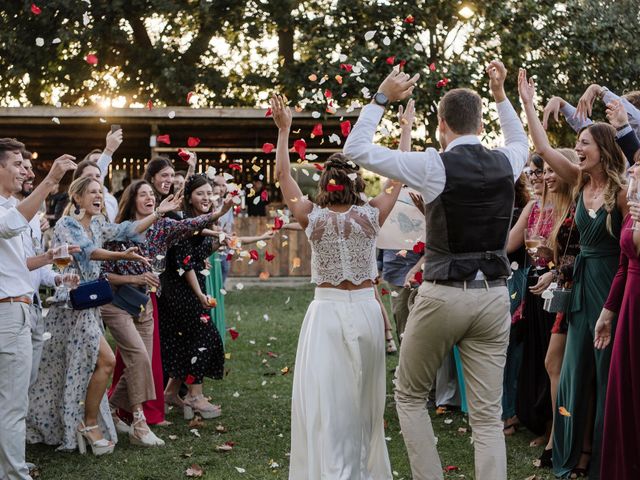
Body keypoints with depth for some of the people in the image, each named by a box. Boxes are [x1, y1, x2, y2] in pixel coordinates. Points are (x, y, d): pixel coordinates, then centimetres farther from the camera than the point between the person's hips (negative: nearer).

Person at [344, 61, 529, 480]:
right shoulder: (505, 163, 3)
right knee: (488, 415, 6)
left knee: (410, 395, 17)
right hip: (494, 296, 4)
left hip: (443, 296, -4)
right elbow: (521, 142, 31)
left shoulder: (434, 166, -11)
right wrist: (500, 94, 32)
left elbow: (356, 149, -4)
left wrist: (382, 98, 3)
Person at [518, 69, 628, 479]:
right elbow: (544, 149, 4)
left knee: (608, 375, 2)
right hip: (584, 284, 7)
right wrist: (528, 104, 2)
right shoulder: (581, 182, 5)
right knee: (579, 370, 11)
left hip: (612, 286, -7)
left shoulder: (623, 190, -13)